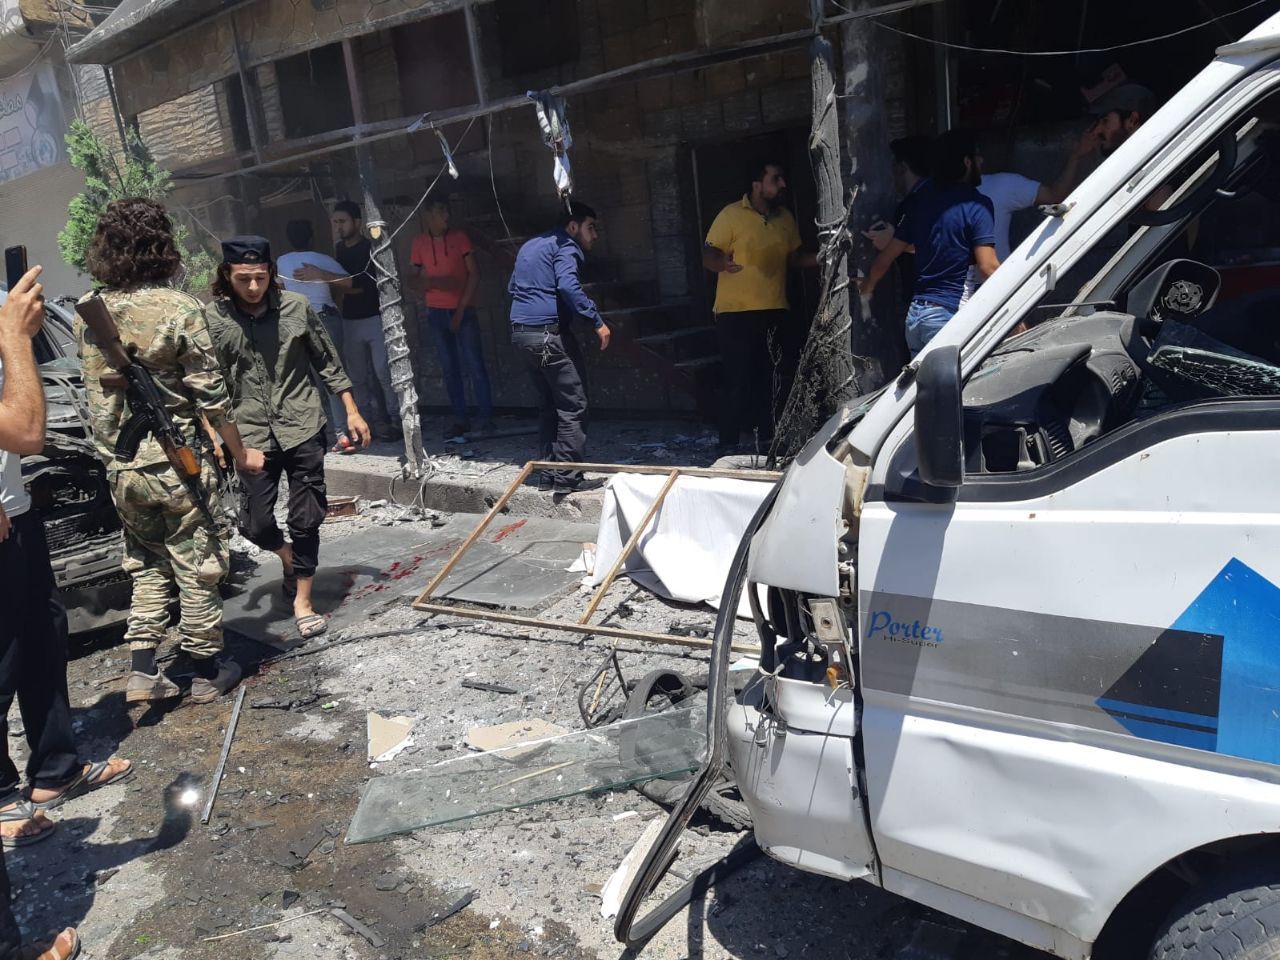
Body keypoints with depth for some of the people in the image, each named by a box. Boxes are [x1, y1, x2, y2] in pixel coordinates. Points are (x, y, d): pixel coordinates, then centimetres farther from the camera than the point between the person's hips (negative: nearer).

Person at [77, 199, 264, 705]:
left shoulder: (88, 316, 3)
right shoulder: (178, 308, -13)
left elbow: (96, 396, 10)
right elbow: (210, 394, -11)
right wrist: (240, 452, -1)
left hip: (121, 467, 5)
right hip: (179, 463, -5)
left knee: (146, 567, 18)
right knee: (197, 567, 8)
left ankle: (142, 670, 16)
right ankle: (204, 669, 19)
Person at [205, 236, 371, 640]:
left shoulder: (296, 307, -2)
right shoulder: (212, 318, -5)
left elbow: (327, 361, 7)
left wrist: (351, 411, 7)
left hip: (303, 428, 0)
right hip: (253, 434, 0)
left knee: (306, 519, 3)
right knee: (256, 523, 2)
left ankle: (302, 601, 17)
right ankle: (289, 559, 36)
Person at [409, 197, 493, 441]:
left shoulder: (460, 237, 0)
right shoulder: (420, 242, 6)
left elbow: (474, 274, -3)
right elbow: (414, 278, 13)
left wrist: (461, 309, -8)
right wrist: (431, 283, -11)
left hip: (463, 310, -2)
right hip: (436, 313, 2)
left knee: (474, 365, -6)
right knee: (449, 368, 4)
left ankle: (486, 418, -2)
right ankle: (460, 420, 9)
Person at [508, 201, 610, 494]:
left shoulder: (530, 246, 23)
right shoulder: (564, 246, -5)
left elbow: (513, 288, 30)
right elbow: (567, 285, -22)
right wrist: (597, 321, -21)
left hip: (521, 334, 9)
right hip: (549, 333, -9)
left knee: (548, 405, 16)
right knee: (572, 407, -4)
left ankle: (548, 473, 17)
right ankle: (567, 476, -5)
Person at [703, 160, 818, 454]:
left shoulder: (785, 218, 11)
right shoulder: (731, 215, -7)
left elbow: (795, 258, 20)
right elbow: (708, 256, -10)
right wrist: (722, 262, -32)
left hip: (775, 312, 5)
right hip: (736, 313, -5)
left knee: (770, 380, 8)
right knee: (738, 381, -6)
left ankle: (768, 439, 20)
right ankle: (728, 445, 4)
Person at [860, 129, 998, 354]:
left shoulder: (923, 201, 13)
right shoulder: (977, 205, -7)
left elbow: (887, 256, 17)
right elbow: (987, 267, -15)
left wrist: (867, 288, 33)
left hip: (915, 313, 7)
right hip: (949, 316, -7)